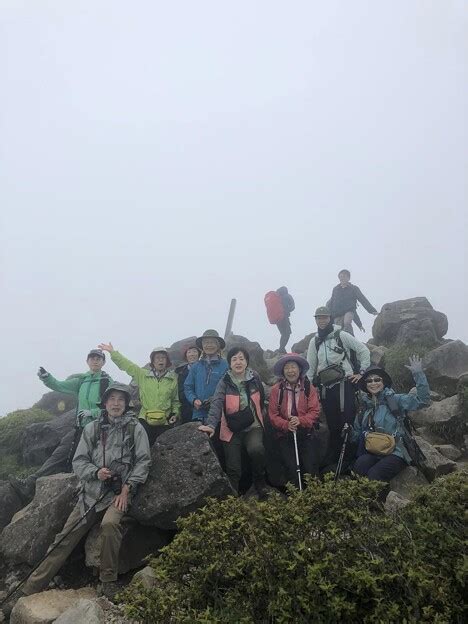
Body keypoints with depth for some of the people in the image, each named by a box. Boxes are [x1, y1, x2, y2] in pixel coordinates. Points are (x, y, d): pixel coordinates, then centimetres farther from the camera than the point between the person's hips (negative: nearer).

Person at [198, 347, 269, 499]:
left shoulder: (254, 378, 0)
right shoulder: (225, 382, -6)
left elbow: (261, 400, 14)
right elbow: (217, 404, -19)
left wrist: (257, 416, 9)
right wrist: (211, 424, -32)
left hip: (253, 427, 0)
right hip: (231, 430, 0)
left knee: (256, 449, -29)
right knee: (233, 469, 1)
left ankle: (260, 484, -5)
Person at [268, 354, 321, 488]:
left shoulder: (308, 388, 2)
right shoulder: (276, 390, 0)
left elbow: (315, 411, -3)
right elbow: (273, 414, -2)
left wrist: (301, 421, -21)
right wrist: (286, 424, -20)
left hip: (306, 433, 0)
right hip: (285, 435, 0)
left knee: (310, 469, -11)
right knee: (292, 470, -12)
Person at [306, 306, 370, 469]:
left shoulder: (341, 335, -1)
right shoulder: (314, 342, 12)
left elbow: (364, 350, 1)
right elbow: (310, 367, 15)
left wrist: (362, 373, -2)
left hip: (344, 384, -4)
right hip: (325, 388, 4)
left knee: (348, 422, -7)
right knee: (332, 425, 10)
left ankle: (349, 460, 4)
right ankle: (331, 460, 19)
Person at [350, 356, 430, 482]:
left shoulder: (394, 400, -1)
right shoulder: (365, 406, 14)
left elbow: (423, 400, -14)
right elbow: (357, 435, 22)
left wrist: (418, 373, -21)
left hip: (395, 453, -4)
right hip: (372, 452, 4)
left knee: (374, 476, -30)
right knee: (359, 465, -28)